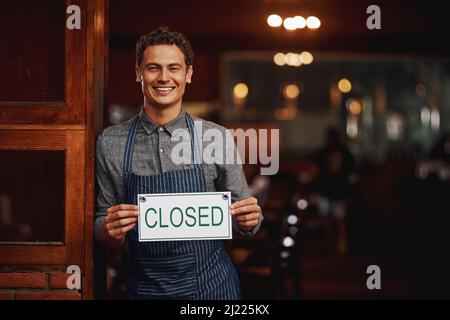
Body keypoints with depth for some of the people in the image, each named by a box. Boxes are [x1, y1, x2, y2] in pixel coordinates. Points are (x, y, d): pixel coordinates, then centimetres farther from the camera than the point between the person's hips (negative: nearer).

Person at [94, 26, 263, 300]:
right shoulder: (110, 144, -4)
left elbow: (243, 216, 3)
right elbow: (104, 232, 3)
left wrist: (249, 220, -19)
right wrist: (110, 231, -19)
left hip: (211, 285, 0)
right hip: (145, 288, 0)